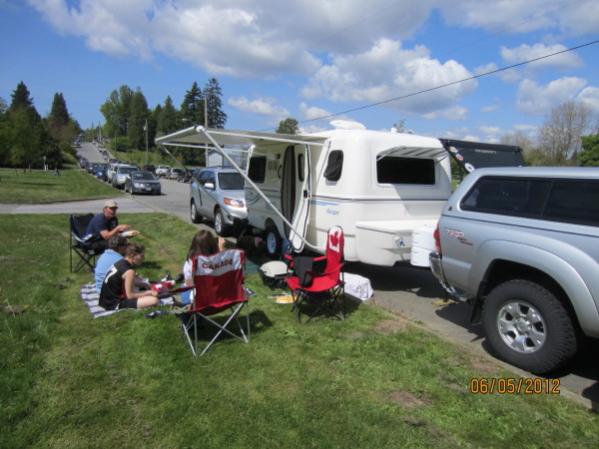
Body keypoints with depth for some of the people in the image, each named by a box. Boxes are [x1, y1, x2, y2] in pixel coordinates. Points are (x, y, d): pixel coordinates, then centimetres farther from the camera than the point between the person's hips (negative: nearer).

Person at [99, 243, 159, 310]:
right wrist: (149, 292, -9)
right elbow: (130, 296, -18)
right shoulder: (129, 271, -21)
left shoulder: (120, 263, 5)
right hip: (115, 304, -10)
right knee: (153, 300, -22)